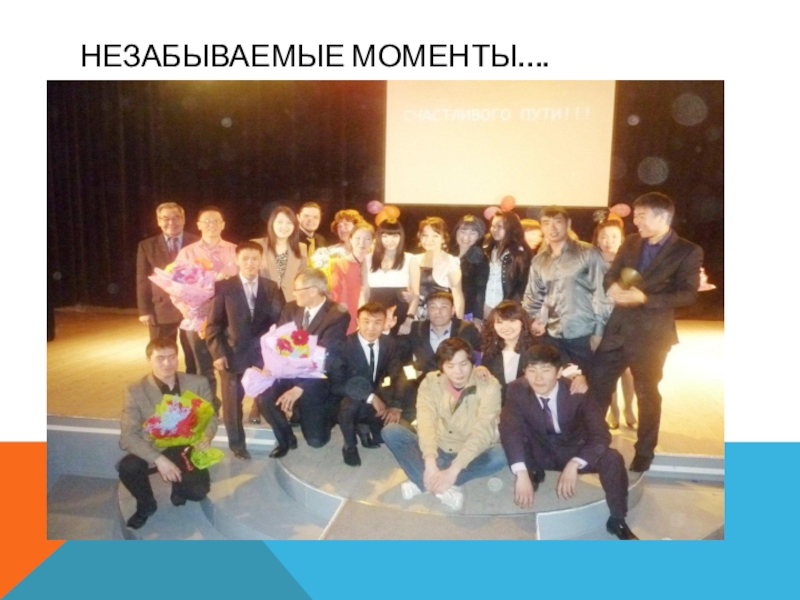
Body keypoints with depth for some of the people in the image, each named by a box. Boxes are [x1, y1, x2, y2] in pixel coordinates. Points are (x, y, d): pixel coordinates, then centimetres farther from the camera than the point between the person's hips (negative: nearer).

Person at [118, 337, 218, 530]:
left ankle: (180, 488, 19)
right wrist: (158, 459, -28)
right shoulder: (135, 391, -11)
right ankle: (146, 505, 4)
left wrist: (205, 437, -22)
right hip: (153, 449, 0)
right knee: (127, 467, -30)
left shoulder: (198, 383, -6)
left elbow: (211, 417, 2)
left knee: (198, 491, -22)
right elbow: (128, 435, -14)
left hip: (186, 448, 0)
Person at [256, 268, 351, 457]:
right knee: (262, 397, -24)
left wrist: (300, 388, -30)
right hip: (287, 373, 4)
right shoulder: (291, 309, 3)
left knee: (316, 440, -8)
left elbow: (327, 358, -22)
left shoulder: (338, 315, -16)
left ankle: (326, 412, 28)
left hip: (314, 382, -4)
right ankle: (286, 438, 6)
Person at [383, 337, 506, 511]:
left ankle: (421, 482, -26)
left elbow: (482, 431, -26)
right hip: (437, 452, 1)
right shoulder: (430, 382, -10)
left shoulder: (488, 385, -16)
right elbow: (426, 423, -24)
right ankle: (442, 487, -30)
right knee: (391, 431, -19)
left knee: (502, 454, -33)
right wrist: (430, 463, -40)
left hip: (470, 457, -1)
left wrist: (454, 469, -38)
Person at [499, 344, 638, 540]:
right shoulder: (517, 390, -21)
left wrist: (574, 465, -45)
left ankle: (617, 521, -5)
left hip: (575, 451, 0)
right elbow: (509, 429, -32)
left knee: (612, 459, -28)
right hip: (540, 452, 0)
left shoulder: (577, 391, -23)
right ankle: (533, 473, -3)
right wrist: (521, 474, -45)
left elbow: (601, 435, -29)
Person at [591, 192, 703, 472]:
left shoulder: (688, 251, -7)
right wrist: (614, 287, -15)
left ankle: (644, 452, 29)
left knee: (647, 393, 11)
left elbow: (688, 294, -14)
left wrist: (644, 298, -23)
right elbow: (611, 274, 9)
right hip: (617, 329, 5)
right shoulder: (630, 243, 9)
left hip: (650, 334, -5)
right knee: (597, 385, 9)